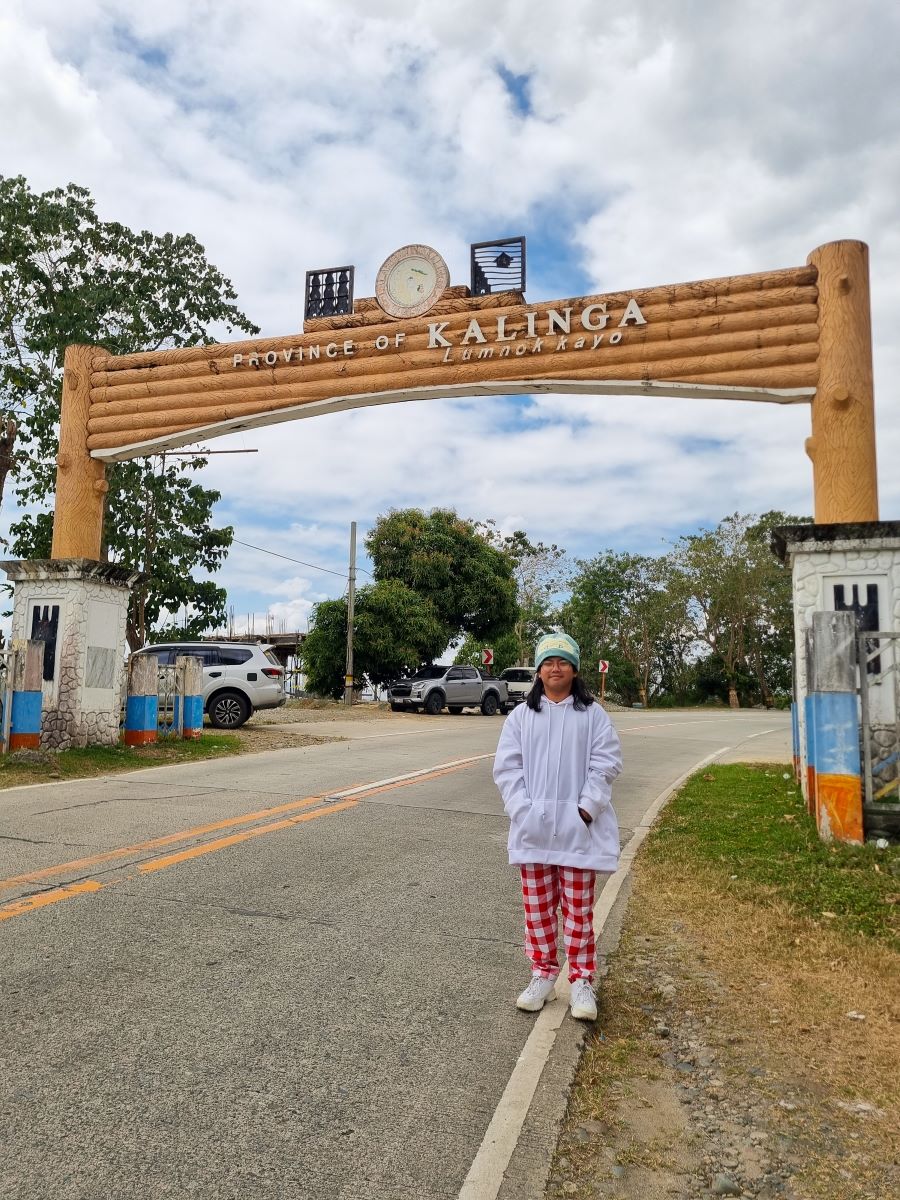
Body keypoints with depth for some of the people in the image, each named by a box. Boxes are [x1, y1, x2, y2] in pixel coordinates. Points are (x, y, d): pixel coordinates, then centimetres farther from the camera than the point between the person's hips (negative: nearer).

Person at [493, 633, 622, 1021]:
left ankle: (582, 981, 19)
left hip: (578, 829, -2)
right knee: (537, 909, 11)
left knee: (578, 909, 7)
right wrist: (523, 810, -10)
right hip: (532, 829, 2)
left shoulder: (593, 714, 1)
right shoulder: (521, 716, 5)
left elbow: (606, 763, -4)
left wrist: (586, 809, -13)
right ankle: (543, 974, 26)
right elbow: (507, 767, 1)